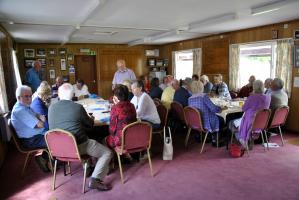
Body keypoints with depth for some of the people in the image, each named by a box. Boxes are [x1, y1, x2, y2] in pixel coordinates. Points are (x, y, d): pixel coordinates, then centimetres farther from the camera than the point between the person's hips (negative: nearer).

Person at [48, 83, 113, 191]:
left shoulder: (51, 107, 0)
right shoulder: (78, 107, -13)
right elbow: (90, 125, 1)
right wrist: (91, 119, 24)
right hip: (78, 145, -7)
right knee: (107, 153, 4)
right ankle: (95, 180, -7)